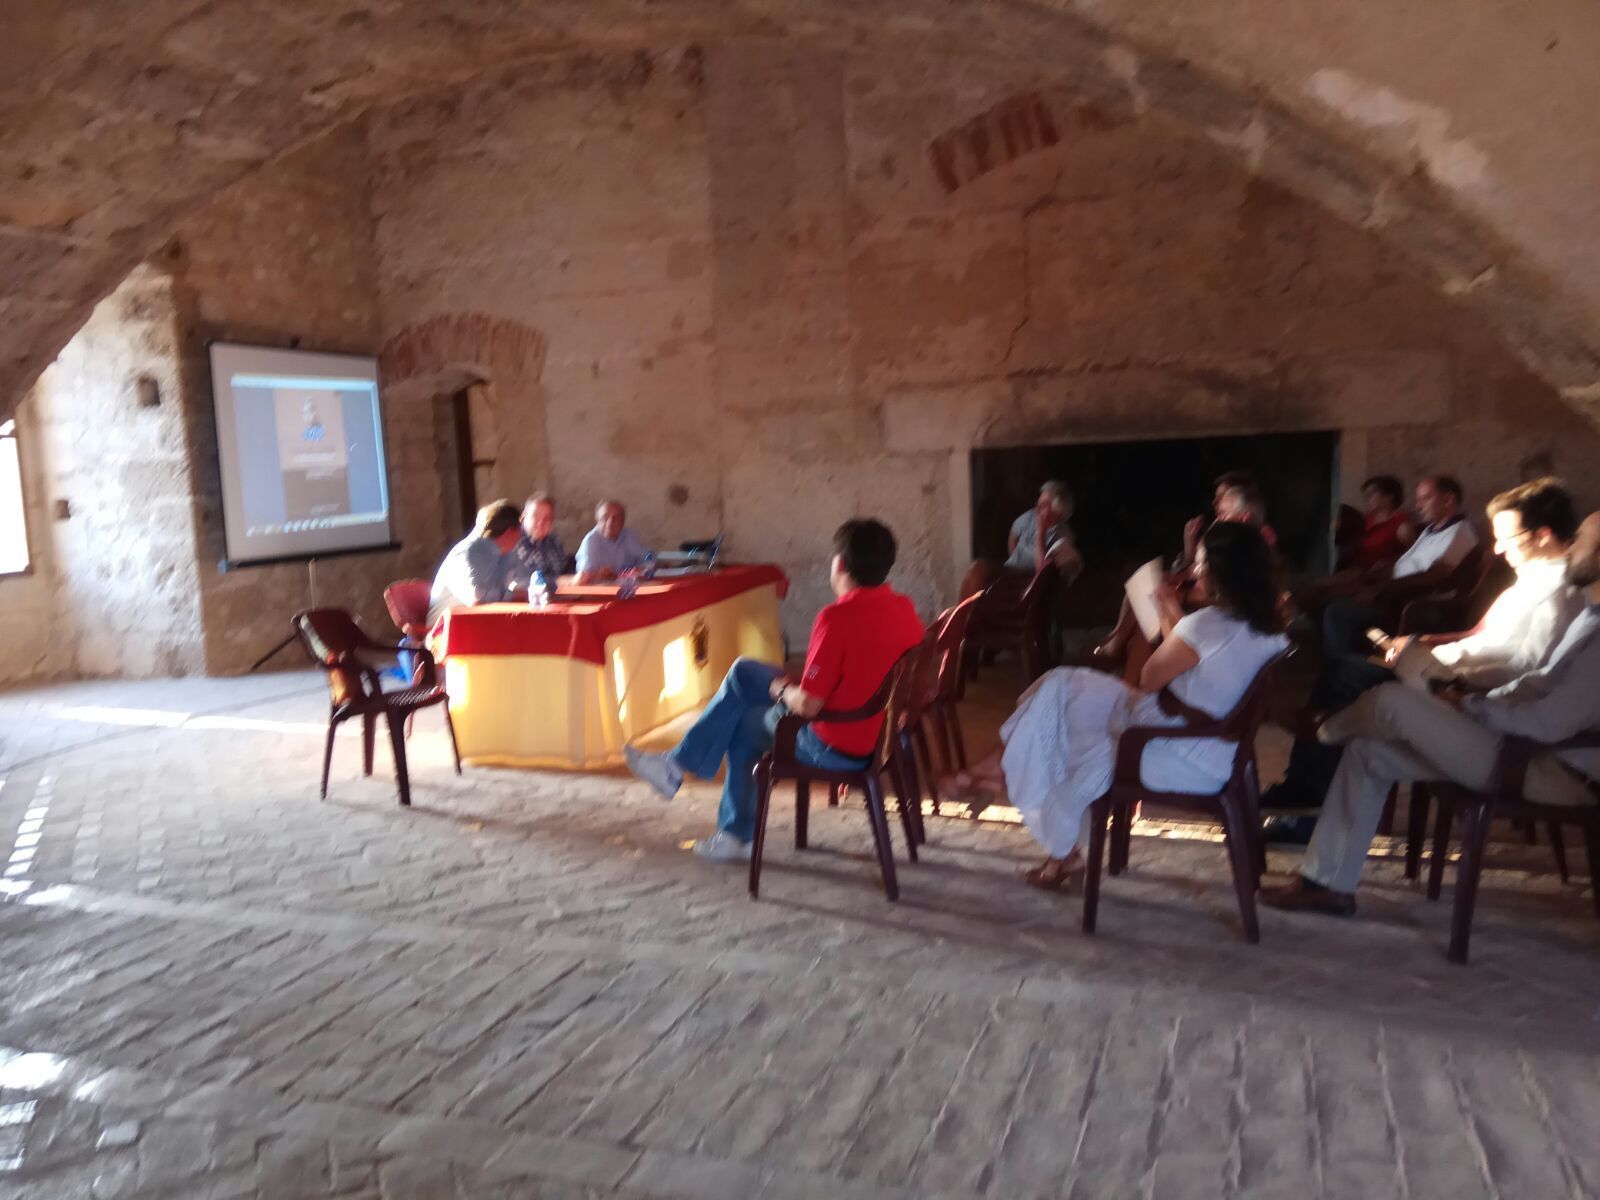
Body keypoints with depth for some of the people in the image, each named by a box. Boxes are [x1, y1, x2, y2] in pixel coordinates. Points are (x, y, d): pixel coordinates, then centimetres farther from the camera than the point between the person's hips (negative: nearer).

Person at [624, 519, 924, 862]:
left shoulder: (837, 617, -26)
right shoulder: (905, 609, -3)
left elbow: (807, 704, -25)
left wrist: (781, 689, -3)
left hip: (835, 746, -8)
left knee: (741, 725, 18)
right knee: (742, 671, 16)